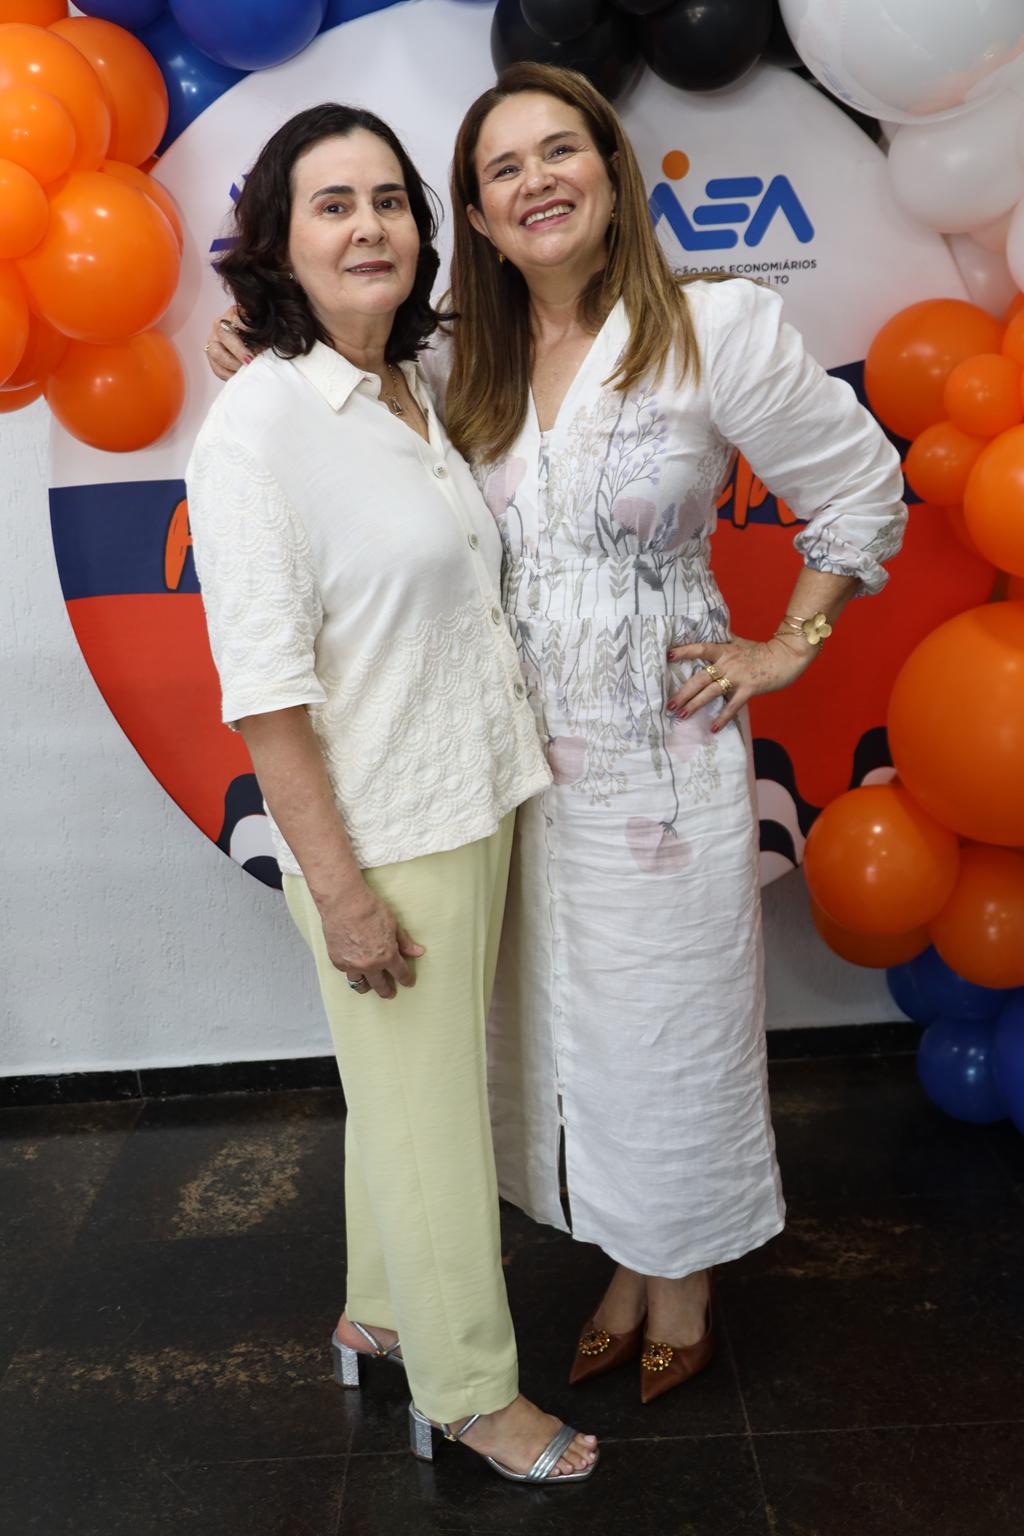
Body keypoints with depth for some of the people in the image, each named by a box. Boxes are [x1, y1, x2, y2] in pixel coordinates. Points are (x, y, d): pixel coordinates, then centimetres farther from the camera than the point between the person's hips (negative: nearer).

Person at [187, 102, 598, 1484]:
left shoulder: (414, 398, 8)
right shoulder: (258, 422, -16)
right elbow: (264, 690, -19)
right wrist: (338, 888, -19)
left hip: (476, 805, 8)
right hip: (382, 838, -8)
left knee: (417, 1094, 21)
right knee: (426, 1119, 8)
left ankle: (382, 1311, 43)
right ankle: (468, 1390, 29)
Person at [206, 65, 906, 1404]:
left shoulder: (715, 329, -10)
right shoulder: (463, 366, 4)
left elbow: (863, 489, -2)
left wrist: (788, 648, -2)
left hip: (664, 754, -4)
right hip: (524, 755, 5)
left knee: (671, 1027, 11)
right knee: (571, 1027, 16)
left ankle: (686, 1285, 36)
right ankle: (624, 1270, 40)